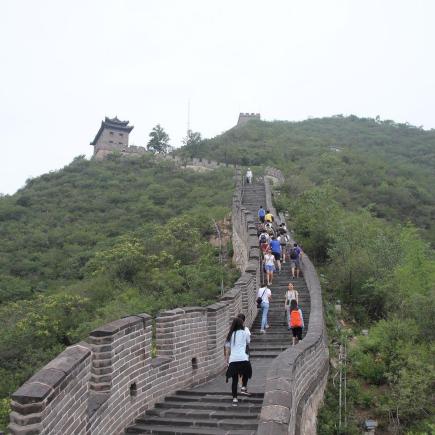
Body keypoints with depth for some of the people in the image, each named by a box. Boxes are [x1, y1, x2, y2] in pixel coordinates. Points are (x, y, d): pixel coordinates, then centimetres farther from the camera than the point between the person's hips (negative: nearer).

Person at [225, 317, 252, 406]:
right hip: (243, 358, -3)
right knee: (246, 372, 26)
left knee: (234, 380, 9)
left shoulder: (230, 335, 13)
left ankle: (234, 398, 4)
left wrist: (226, 359, 17)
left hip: (232, 359, 3)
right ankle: (244, 387, 12)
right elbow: (248, 342, 21)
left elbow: (227, 348, 12)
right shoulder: (244, 333, 5)